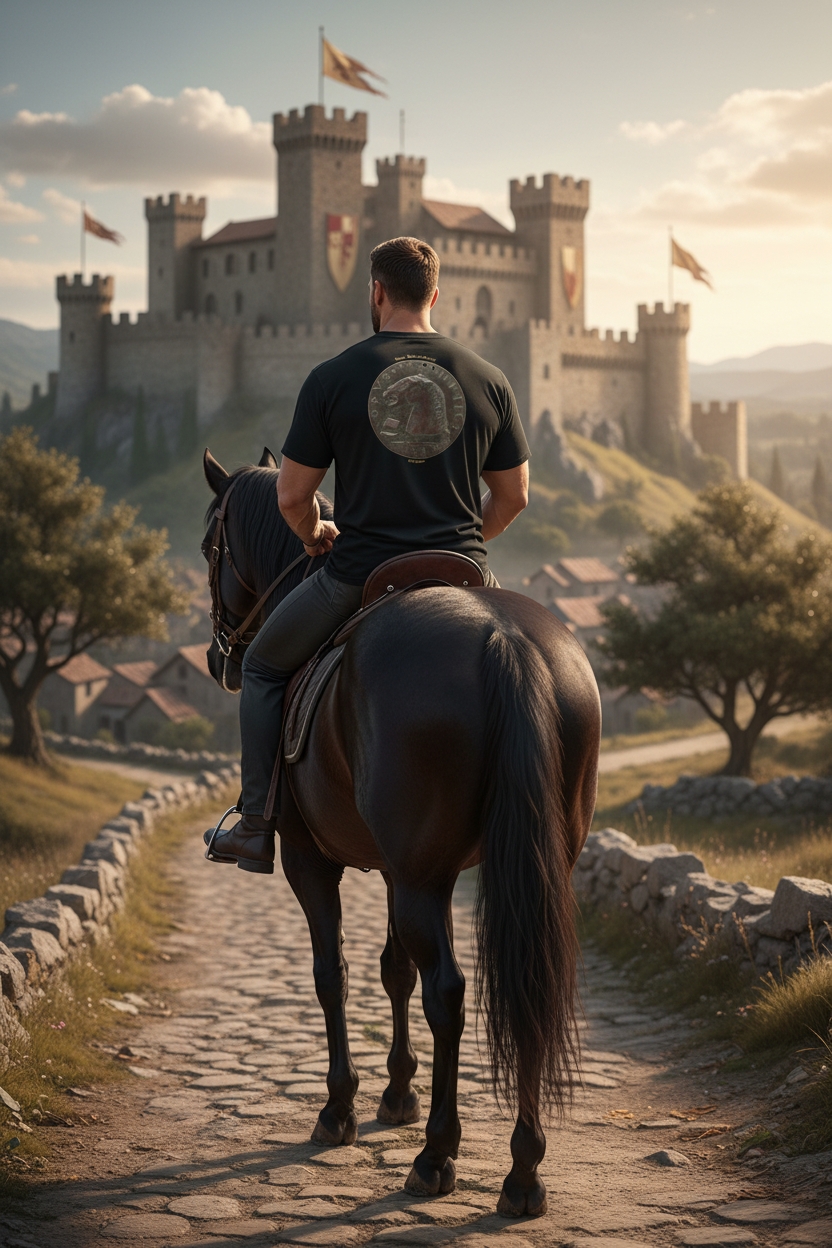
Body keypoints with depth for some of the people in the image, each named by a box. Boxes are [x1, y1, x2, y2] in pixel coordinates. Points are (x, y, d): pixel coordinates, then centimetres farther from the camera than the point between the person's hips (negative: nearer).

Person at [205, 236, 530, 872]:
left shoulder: (332, 379, -4)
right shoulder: (488, 379, 3)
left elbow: (292, 497, 0)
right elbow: (513, 496, 10)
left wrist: (316, 536, 22)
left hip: (358, 576, -2)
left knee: (263, 667, 23)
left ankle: (258, 825, 20)